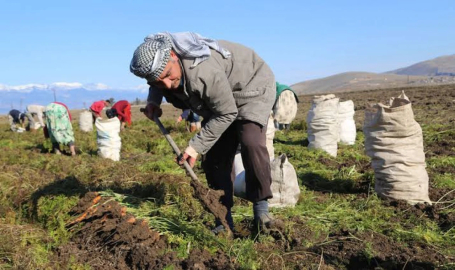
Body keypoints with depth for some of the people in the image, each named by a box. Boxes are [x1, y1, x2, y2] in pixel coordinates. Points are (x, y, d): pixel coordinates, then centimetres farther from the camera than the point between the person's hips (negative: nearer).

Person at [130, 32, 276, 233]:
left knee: (250, 142, -29)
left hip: (252, 88, -7)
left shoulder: (203, 72, -42)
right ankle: (224, 218, 8)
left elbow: (227, 113, -29)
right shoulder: (162, 64, -17)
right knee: (213, 156, -3)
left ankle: (261, 207, -12)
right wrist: (153, 100, -10)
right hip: (219, 99, 7)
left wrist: (196, 146, -27)